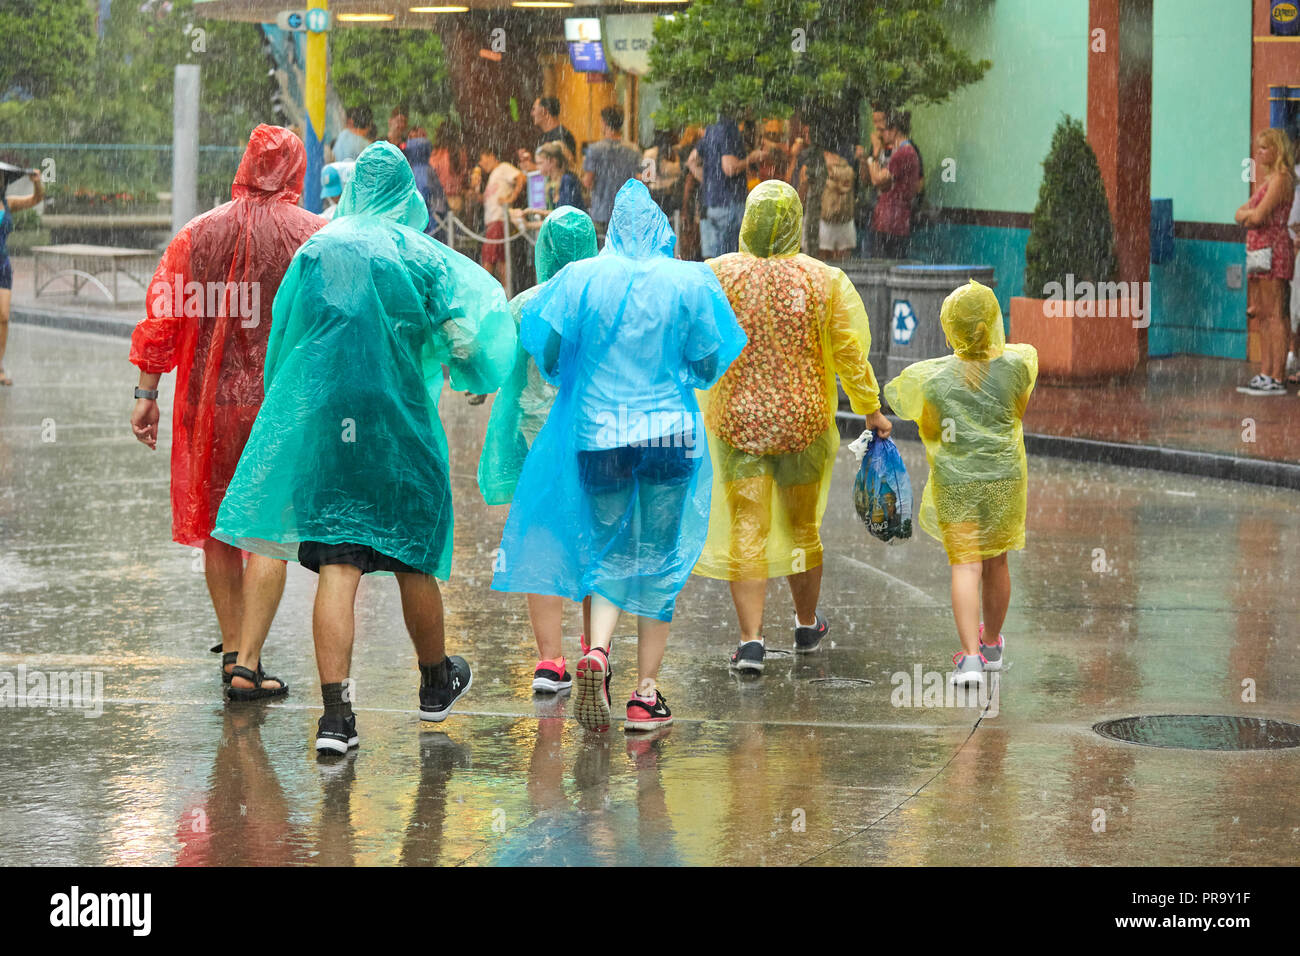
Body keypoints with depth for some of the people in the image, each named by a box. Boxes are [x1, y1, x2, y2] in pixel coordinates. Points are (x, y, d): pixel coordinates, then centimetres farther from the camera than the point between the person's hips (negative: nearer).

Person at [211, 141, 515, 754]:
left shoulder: (316, 252, 4)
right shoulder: (421, 256, -3)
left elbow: (282, 338, 8)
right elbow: (462, 339, -8)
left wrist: (295, 416, 20)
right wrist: (476, 374, 15)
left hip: (322, 422, 1)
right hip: (401, 424, -1)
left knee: (336, 567, -4)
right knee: (414, 561, 15)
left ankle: (336, 713, -15)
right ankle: (436, 683, 36)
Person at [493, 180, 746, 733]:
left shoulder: (580, 279, -1)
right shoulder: (689, 282, -2)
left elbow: (545, 351, -1)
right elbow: (710, 363, 1)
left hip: (598, 435, 1)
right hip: (671, 434, -1)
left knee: (610, 555, 12)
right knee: (659, 559, 7)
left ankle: (597, 652, -16)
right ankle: (646, 696, 6)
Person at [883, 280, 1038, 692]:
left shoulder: (935, 378, -11)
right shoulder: (1014, 366, -8)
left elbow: (929, 430, 0)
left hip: (955, 481, -2)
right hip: (1005, 476, 2)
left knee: (965, 564, -2)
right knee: (996, 561, 18)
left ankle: (971, 655, -17)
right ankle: (992, 645, 36)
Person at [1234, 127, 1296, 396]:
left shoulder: (1280, 179, -10)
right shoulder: (1266, 180, 20)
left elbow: (1258, 217, -18)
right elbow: (1240, 214, 17)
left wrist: (1250, 214, 2)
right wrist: (1248, 214, -4)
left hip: (1273, 250, -10)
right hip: (1258, 250, 10)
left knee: (1274, 315, -10)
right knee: (1262, 316, 9)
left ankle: (1277, 379, -12)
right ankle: (1265, 375, 12)